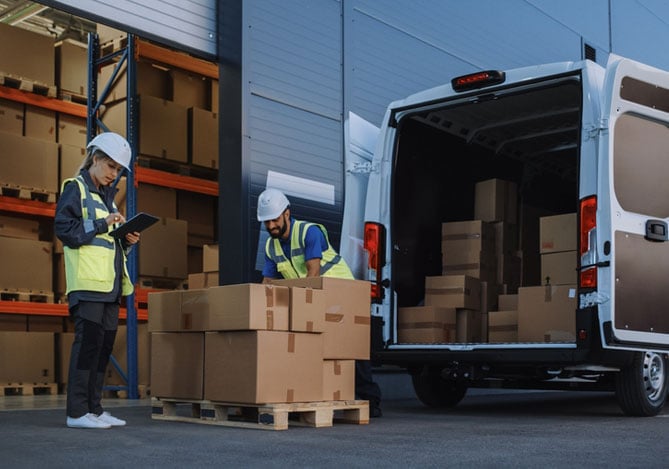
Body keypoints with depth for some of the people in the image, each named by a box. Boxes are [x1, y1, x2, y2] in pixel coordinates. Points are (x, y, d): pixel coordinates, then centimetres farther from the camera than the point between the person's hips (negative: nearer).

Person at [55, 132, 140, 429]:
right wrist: (101, 224, -17)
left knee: (105, 344, 7)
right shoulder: (75, 188, 1)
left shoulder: (107, 196, 23)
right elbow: (64, 229, -11)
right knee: (88, 342, -10)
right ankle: (77, 412, -6)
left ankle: (94, 408, 12)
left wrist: (127, 240, 6)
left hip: (110, 284, 8)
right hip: (88, 282, -8)